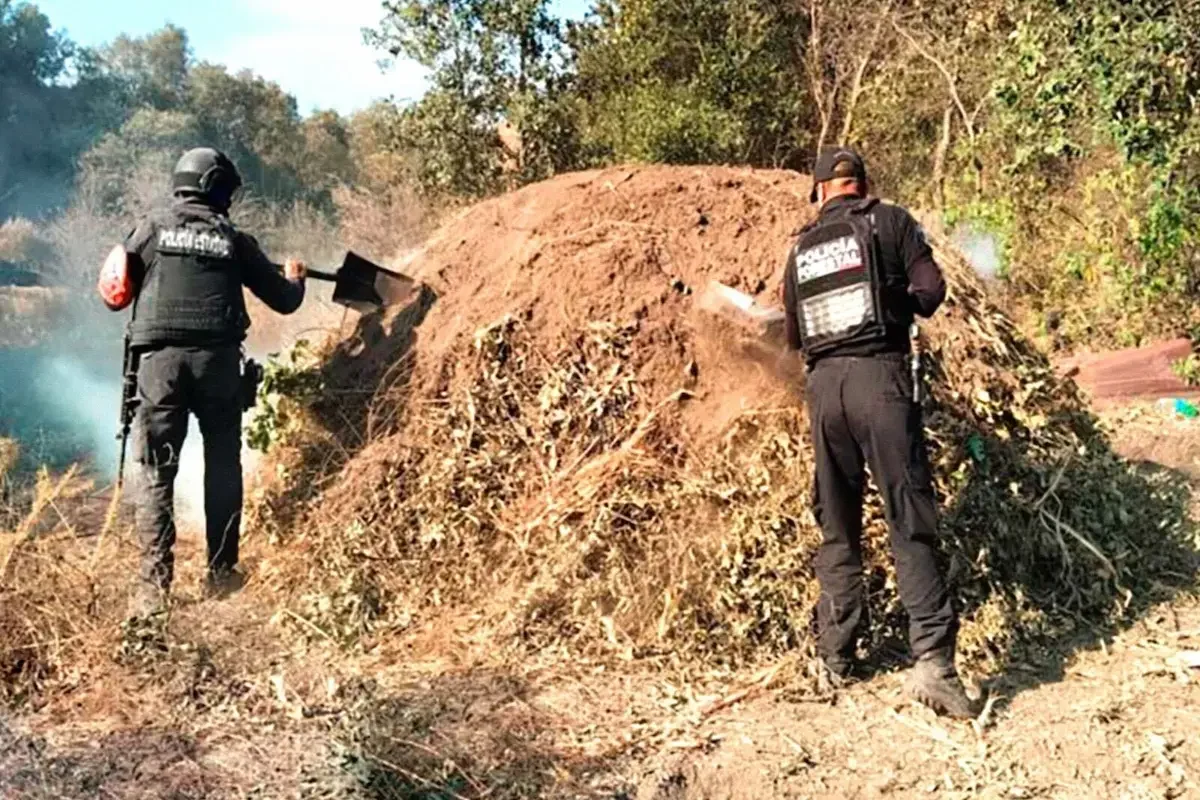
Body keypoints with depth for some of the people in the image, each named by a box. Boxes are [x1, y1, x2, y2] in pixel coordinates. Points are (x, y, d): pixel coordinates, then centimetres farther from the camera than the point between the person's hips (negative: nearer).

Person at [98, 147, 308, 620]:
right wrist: (295, 278, 37)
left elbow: (116, 289, 11)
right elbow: (283, 301, 15)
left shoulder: (153, 228, 8)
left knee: (155, 473, 3)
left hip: (159, 359, 0)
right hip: (217, 359, 0)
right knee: (222, 467, 13)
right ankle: (221, 573, 15)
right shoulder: (234, 241, 8)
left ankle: (153, 584, -4)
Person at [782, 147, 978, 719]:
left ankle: (835, 657, 18)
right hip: (881, 376, -3)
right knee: (911, 522, -4)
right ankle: (932, 659, -12)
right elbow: (931, 291, -1)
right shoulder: (890, 222, 6)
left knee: (837, 527, 12)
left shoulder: (802, 248, 16)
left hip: (823, 385, 4)